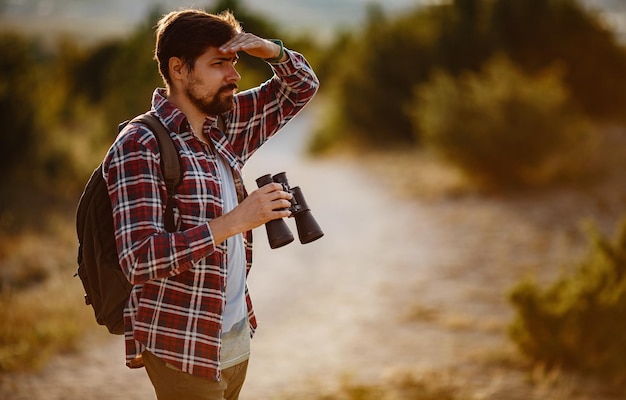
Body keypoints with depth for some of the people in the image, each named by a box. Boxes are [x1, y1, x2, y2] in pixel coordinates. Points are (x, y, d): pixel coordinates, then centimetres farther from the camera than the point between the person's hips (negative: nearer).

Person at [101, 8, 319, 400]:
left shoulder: (225, 126, 7)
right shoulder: (139, 146, -16)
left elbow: (302, 86, 18)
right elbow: (139, 260, -24)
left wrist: (271, 50, -4)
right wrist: (233, 222, -30)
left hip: (237, 340, 7)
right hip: (185, 352, -7)